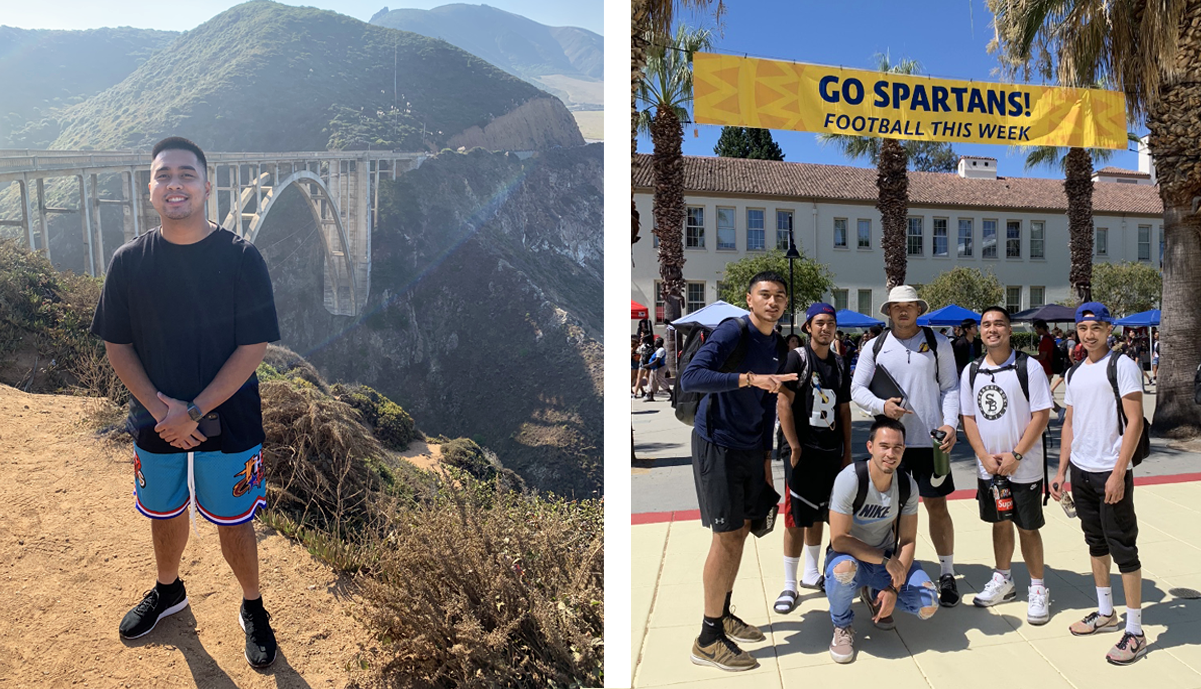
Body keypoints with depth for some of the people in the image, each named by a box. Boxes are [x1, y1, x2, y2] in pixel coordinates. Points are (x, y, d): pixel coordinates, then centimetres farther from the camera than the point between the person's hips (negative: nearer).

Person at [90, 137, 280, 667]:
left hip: (227, 421, -3)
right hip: (156, 421, 3)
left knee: (232, 522, 9)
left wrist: (194, 412, -17)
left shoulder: (240, 257, -13)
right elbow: (116, 345, 0)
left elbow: (253, 347, -14)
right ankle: (168, 591, 49)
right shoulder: (129, 261, -4)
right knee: (165, 513, 22)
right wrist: (160, 407, -14)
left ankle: (253, 609, 32)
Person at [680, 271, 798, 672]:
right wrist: (748, 378, -34)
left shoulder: (777, 346, 9)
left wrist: (766, 456, 17)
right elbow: (690, 378, -27)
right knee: (726, 535, -6)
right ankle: (708, 641, 5)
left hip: (751, 449, 8)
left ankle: (724, 615, 30)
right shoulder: (733, 331, -15)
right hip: (717, 445, -8)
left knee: (740, 530, 13)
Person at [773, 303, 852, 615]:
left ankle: (811, 574, 31)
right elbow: (783, 403, -12)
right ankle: (789, 586, 6)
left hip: (831, 451, 6)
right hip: (802, 451, -6)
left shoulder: (840, 365, 11)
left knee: (817, 516, 16)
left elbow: (844, 410, 15)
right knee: (797, 519, -3)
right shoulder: (796, 358, -7)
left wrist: (847, 451, 12)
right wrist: (794, 446, -17)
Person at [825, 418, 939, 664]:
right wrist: (886, 561, -28)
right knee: (844, 569, -39)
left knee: (928, 606, -15)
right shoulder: (849, 479, -25)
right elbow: (839, 540, -26)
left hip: (888, 558, 4)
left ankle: (874, 595, 18)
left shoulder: (908, 485, -10)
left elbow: (908, 541, -7)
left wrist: (893, 588, -19)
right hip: (850, 555, -4)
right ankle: (842, 626, -6)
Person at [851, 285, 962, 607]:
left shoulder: (938, 343, 4)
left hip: (930, 439, -1)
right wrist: (882, 406, -14)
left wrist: (950, 423, -10)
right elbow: (857, 388, 4)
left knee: (937, 506, 4)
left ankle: (947, 574, 17)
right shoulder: (874, 347, 5)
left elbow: (950, 387, 3)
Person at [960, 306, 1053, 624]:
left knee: (1028, 527, 3)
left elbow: (1041, 416, -11)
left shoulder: (1029, 367, -9)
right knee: (1000, 523, 16)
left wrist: (1016, 455, -15)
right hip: (988, 466, 4)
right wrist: (985, 456, -6)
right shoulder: (971, 372, 3)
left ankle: (1038, 588, 19)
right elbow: (968, 418, 6)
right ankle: (1003, 580, 31)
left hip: (1024, 467, -4)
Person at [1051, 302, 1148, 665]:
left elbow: (1135, 421, -14)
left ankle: (1135, 633, 7)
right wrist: (1061, 471, 11)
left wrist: (1118, 473, -19)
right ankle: (1106, 613, 31)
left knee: (1123, 548, -2)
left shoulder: (1122, 366, -9)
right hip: (1080, 471, 7)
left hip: (1111, 472, -7)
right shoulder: (1074, 373, 12)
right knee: (1096, 542, 17)